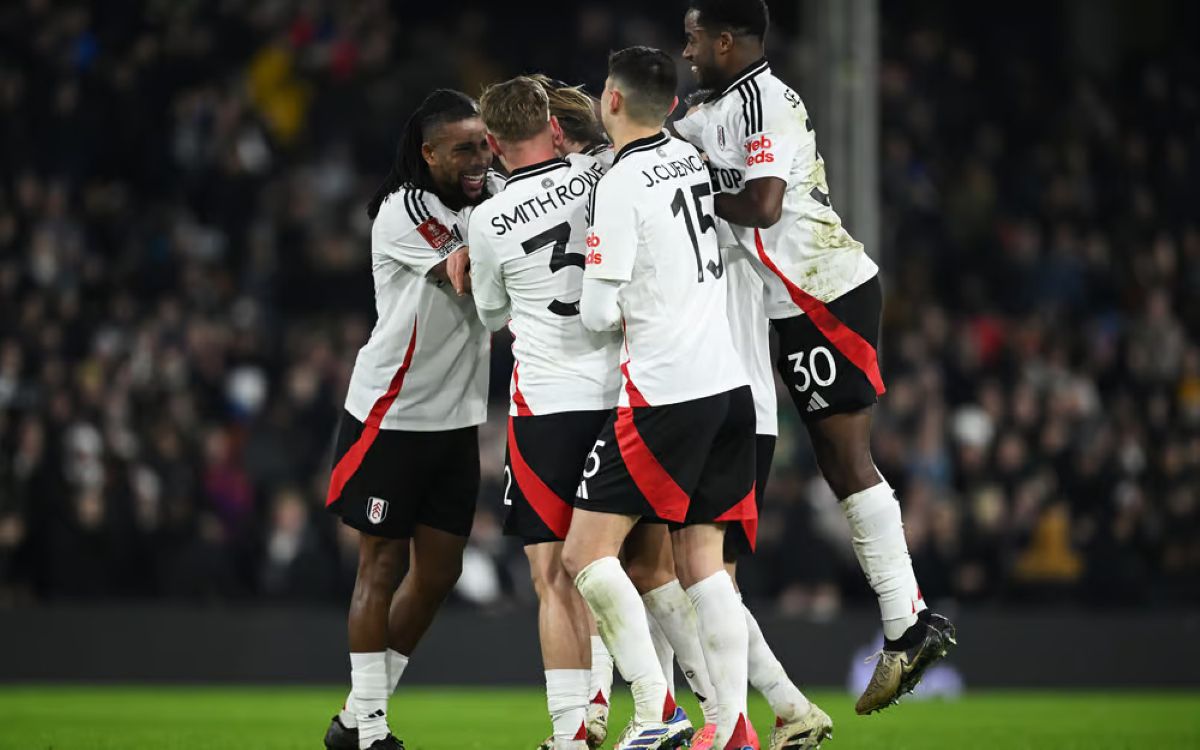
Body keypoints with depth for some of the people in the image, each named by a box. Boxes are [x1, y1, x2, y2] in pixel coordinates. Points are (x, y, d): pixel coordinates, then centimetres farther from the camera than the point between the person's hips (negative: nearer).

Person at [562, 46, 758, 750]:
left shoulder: (622, 185, -12)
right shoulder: (692, 158, 10)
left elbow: (598, 311, -13)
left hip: (665, 395, -8)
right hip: (730, 382, 8)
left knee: (586, 554, -4)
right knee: (704, 560, 9)